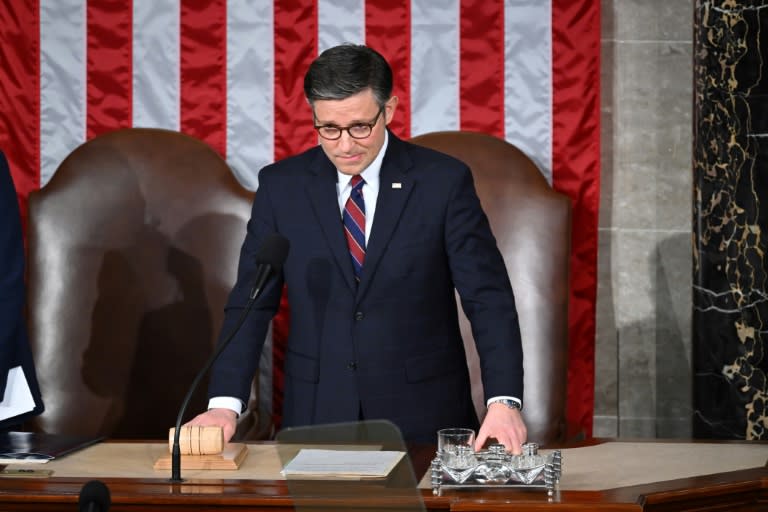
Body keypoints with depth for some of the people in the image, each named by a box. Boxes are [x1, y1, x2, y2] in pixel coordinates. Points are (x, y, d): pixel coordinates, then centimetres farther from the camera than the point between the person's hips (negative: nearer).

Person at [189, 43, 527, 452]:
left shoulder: (443, 181, -3)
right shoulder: (281, 186, 3)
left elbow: (488, 298, -5)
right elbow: (251, 302, 5)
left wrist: (503, 401, -18)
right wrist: (225, 402, -8)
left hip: (421, 416, -1)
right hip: (317, 414, 1)